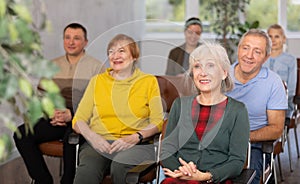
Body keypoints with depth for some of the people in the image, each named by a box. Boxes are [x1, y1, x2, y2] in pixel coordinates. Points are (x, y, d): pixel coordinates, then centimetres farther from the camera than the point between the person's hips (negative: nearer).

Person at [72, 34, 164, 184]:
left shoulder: (149, 81, 13)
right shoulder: (97, 81, 18)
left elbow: (157, 122, 6)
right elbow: (79, 120, 13)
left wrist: (134, 138, -12)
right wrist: (92, 136, -9)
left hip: (136, 145, 0)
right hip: (98, 143, 1)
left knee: (120, 167, -35)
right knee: (86, 170, -34)